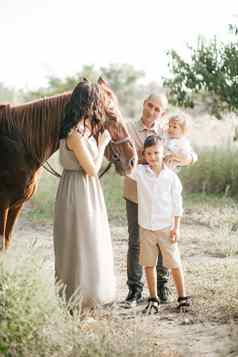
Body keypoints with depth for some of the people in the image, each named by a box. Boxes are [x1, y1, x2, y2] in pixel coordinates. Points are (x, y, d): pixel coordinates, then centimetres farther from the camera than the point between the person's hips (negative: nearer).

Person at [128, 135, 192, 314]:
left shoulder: (171, 176, -4)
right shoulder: (139, 172, 0)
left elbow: (177, 203, -1)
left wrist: (176, 227, -3)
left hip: (166, 227, -2)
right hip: (146, 227, 2)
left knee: (174, 264, 4)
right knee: (149, 265, 7)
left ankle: (183, 296, 17)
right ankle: (153, 300, 17)